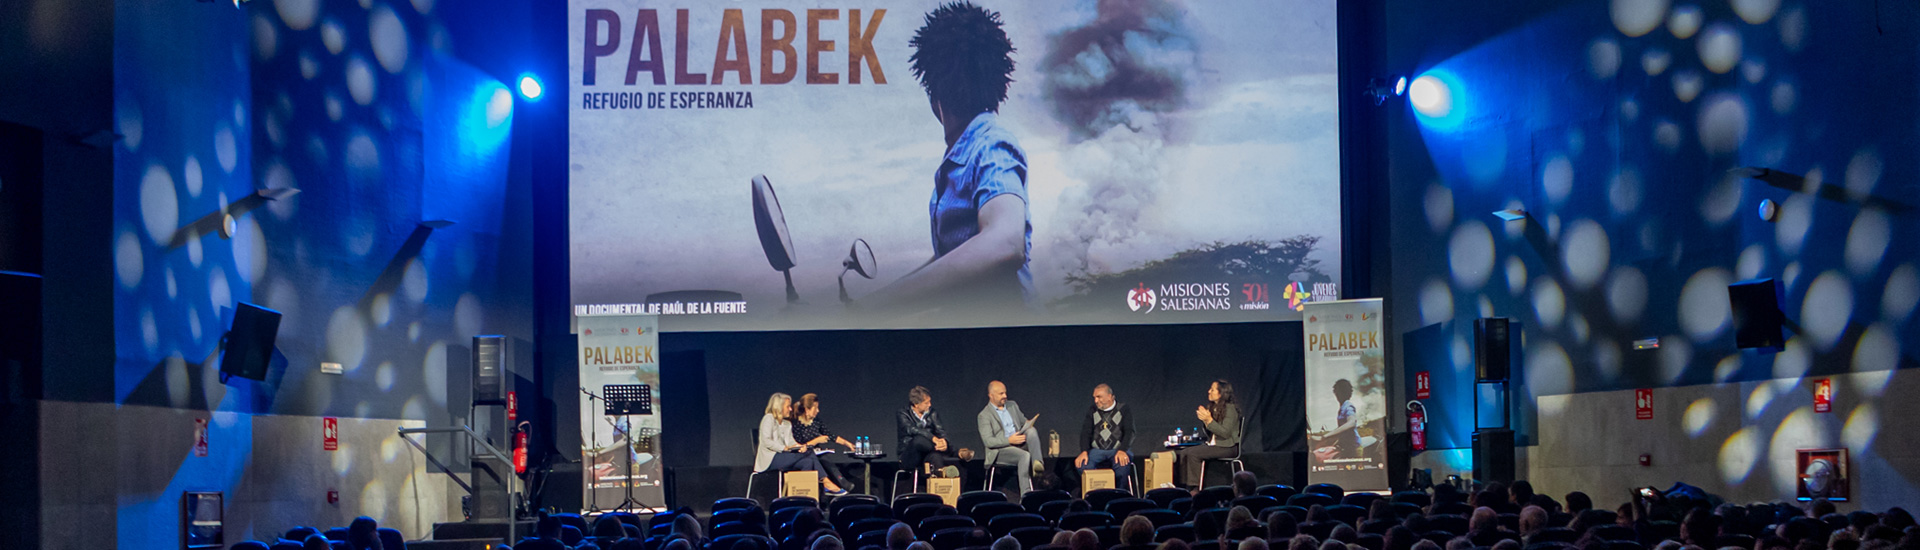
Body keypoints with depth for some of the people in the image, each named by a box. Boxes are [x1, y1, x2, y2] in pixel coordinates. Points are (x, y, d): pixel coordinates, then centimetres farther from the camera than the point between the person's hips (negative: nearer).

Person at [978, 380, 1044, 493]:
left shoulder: (1012, 405, 19)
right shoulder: (984, 415, 0)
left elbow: (1024, 422, 27)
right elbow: (988, 441, -9)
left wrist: (1028, 423, 0)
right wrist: (1009, 440, -21)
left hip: (1019, 443, 5)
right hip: (1000, 450, -5)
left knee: (1032, 430, -26)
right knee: (1025, 455, -34)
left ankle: (1037, 463, -45)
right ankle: (1025, 495, -36)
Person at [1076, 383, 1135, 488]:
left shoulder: (1123, 409, 3)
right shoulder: (1092, 411, 13)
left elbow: (1129, 432, -5)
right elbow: (1086, 432, 5)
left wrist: (1122, 451, -22)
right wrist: (1084, 451, -13)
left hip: (1118, 449, -3)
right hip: (1097, 450, 3)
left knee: (1122, 465, -36)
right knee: (1082, 465, -28)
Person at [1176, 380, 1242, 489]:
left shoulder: (1230, 409, -12)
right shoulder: (1211, 407, 13)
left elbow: (1225, 433, -19)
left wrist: (1209, 420, -24)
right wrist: (1204, 420, -3)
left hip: (1228, 447, -8)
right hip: (1213, 444, 8)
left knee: (1193, 453, -25)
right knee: (1184, 452, -12)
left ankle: (1195, 487, -19)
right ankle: (1184, 486, -15)